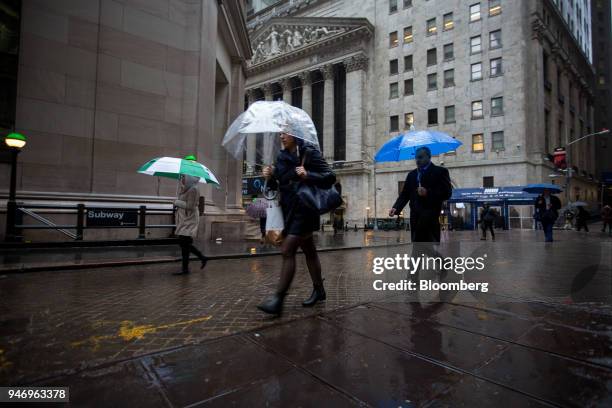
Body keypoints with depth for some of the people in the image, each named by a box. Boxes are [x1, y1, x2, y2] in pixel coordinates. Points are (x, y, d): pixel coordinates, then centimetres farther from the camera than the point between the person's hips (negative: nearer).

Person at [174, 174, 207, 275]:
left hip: (189, 220, -10)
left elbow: (190, 206, -20)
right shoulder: (185, 189, 14)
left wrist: (177, 202, -11)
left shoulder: (193, 190, -15)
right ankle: (202, 258, 24)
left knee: (184, 244, -7)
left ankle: (185, 268, 2)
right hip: (184, 220, 10)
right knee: (184, 243, 12)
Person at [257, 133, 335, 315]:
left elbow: (330, 177, -13)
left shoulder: (309, 153, -8)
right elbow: (277, 186, 16)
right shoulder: (282, 157, 12)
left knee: (287, 251, -14)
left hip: (304, 210, -8)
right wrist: (270, 177, -5)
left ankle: (278, 299, -10)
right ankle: (319, 290, 30)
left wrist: (307, 176, -27)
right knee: (309, 251, 17)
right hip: (289, 210, 8)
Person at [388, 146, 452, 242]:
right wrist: (396, 208, -3)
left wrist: (428, 193, -18)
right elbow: (405, 194, 14)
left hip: (430, 214, -5)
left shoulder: (440, 172, 4)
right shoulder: (411, 174, 20)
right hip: (415, 215, 5)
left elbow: (447, 193, -4)